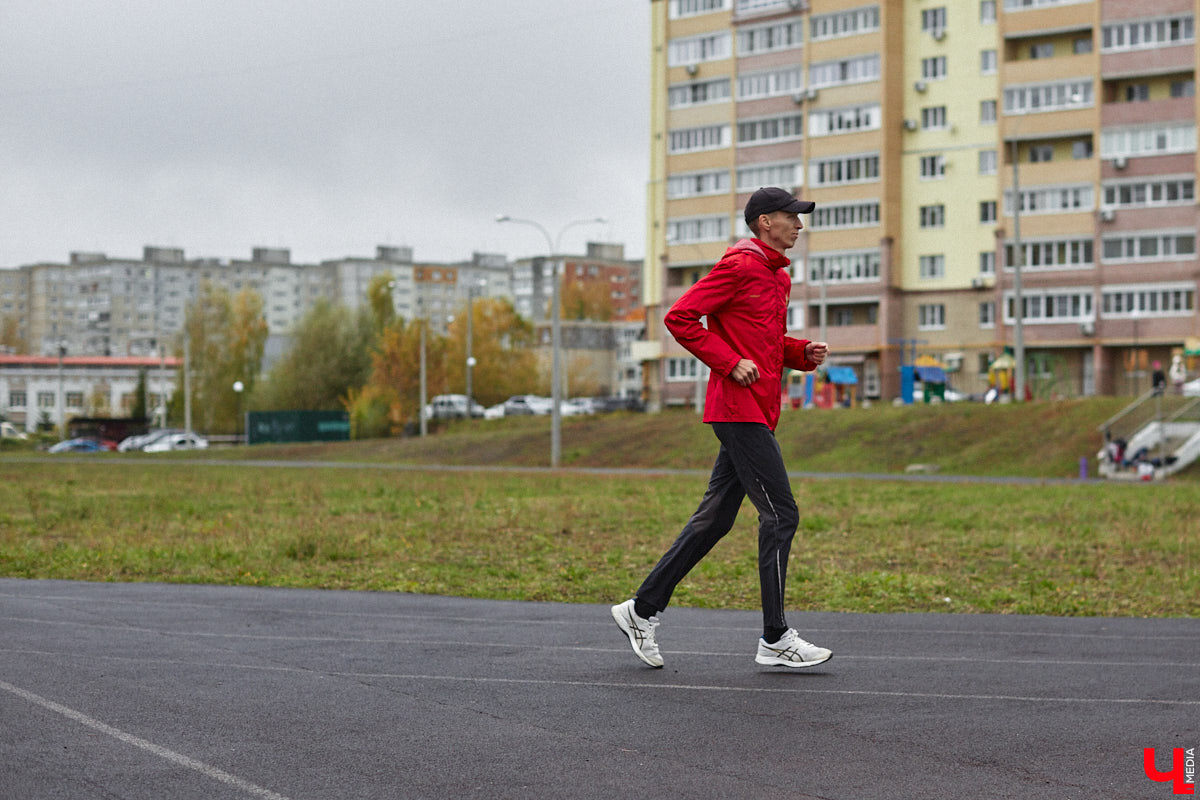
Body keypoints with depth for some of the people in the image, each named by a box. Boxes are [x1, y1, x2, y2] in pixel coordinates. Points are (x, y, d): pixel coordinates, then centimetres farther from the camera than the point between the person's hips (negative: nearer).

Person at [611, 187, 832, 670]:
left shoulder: (777, 276, 20)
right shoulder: (739, 266, -10)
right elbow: (679, 317, -14)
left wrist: (804, 353, 10)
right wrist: (730, 362, -18)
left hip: (754, 416, 10)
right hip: (739, 409, -10)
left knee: (714, 518, 10)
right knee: (780, 514, -8)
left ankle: (643, 611, 16)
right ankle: (775, 639, -3)